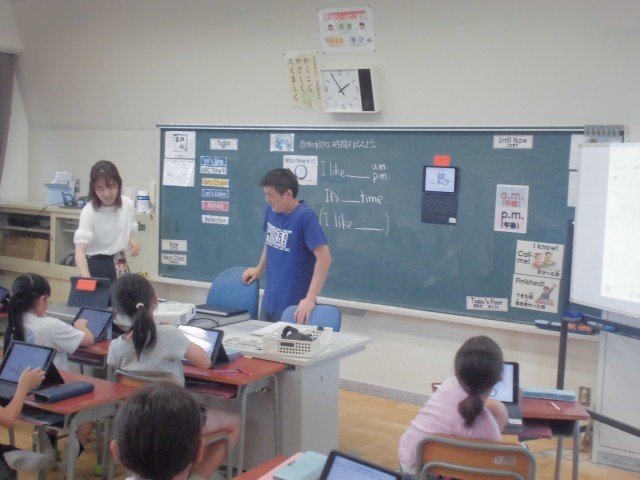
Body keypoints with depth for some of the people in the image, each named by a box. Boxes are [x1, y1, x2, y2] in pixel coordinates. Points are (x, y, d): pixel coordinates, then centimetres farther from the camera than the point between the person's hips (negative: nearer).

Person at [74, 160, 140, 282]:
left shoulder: (127, 204, -4)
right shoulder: (89, 211, -19)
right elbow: (80, 250, -29)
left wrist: (132, 241, -9)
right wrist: (86, 279, -46)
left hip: (120, 267, 4)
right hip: (96, 267, -4)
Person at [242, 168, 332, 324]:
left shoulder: (304, 217, -22)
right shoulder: (271, 211, 0)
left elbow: (324, 258, -26)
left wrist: (310, 299, -28)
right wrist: (259, 269, 20)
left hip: (294, 304, -7)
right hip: (270, 300, 7)